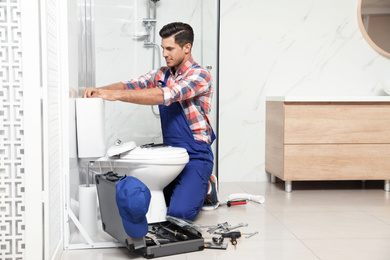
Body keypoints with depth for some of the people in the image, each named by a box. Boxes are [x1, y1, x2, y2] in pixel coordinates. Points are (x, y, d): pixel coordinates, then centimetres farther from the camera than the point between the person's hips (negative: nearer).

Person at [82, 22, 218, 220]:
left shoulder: (200, 76, -15)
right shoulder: (162, 74, 10)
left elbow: (164, 96, -28)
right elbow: (130, 85, 0)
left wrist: (116, 95, -33)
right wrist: (99, 90, -20)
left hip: (196, 156, -7)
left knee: (179, 212, -20)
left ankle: (205, 188, 10)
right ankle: (189, 186, 23)